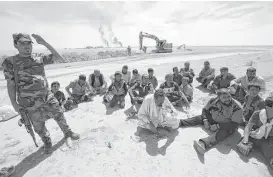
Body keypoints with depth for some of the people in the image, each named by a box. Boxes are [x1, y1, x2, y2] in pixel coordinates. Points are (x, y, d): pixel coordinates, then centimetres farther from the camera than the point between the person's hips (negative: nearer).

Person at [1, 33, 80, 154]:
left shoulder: (39, 60, 3)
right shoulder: (9, 62, -5)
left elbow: (58, 57, 1)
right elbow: (10, 85, -4)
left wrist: (44, 43, -7)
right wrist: (14, 104, -6)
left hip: (48, 97, 3)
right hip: (30, 103, -2)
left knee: (59, 116, 14)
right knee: (39, 126, 13)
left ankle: (68, 132, 38)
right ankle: (47, 142, 39)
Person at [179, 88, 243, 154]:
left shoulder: (237, 107, -25)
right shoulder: (214, 101, -15)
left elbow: (234, 124, -22)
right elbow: (205, 110, 0)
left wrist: (218, 126, -27)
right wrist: (205, 120, -16)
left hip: (227, 126, -5)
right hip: (214, 120, 5)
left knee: (222, 132, -35)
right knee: (200, 118, -9)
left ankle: (204, 143, -60)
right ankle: (180, 122, -20)